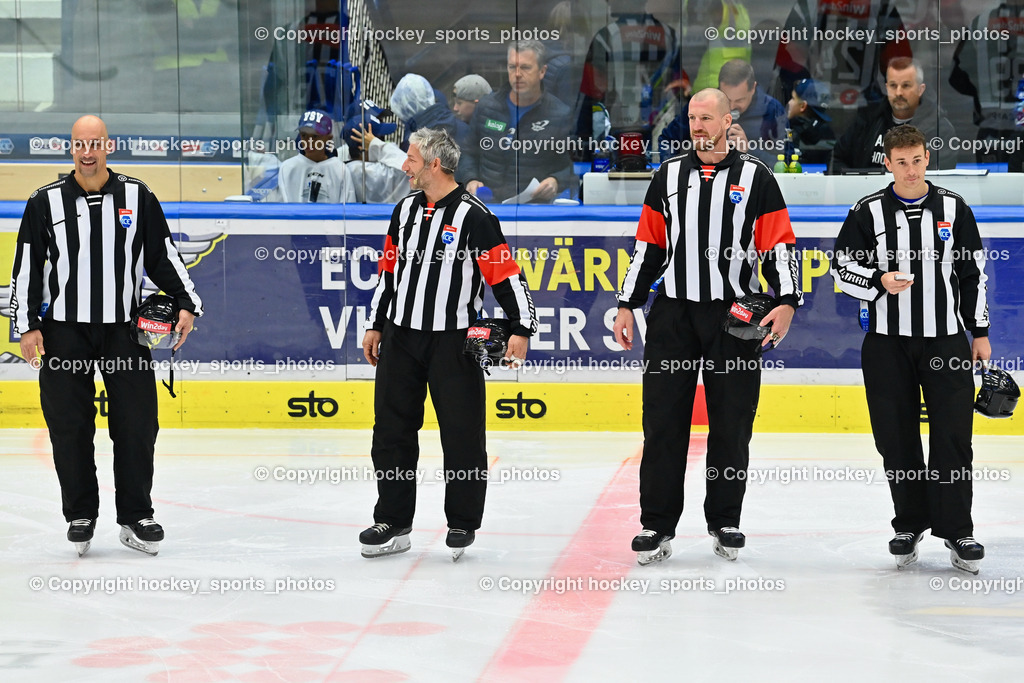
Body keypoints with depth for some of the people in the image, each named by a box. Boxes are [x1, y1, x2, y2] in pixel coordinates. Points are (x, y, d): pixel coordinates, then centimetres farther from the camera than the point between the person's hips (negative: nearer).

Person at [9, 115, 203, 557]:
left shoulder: (138, 198, 5)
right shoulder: (46, 202, 2)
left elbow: (162, 256, 10)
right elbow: (26, 267, 4)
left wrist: (186, 304, 1)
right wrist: (27, 325, -2)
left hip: (125, 329, 1)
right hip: (63, 332, -1)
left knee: (137, 424, -2)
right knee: (69, 426, 1)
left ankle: (136, 518, 8)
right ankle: (80, 516, 14)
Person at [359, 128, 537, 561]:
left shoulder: (474, 217, -11)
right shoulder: (406, 210, 10)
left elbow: (506, 275, -12)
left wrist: (521, 329, -18)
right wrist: (376, 326, 20)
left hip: (453, 342, -6)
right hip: (401, 337, 6)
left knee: (461, 435, 0)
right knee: (392, 430, 6)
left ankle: (463, 523, 12)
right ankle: (393, 522, 15)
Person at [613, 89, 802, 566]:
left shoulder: (755, 178, 4)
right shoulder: (669, 177, 11)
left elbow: (779, 245, 1)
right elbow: (648, 246, 14)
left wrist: (786, 302, -11)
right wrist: (627, 306, 8)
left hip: (736, 316, -2)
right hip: (673, 312, 2)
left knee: (731, 424, 3)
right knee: (663, 420, -2)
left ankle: (725, 521, 15)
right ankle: (657, 524, 3)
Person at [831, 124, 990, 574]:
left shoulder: (954, 210, 5)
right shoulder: (868, 213, 1)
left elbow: (973, 274, 10)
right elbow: (843, 268, 2)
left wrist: (980, 332, 8)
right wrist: (879, 281, -16)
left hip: (945, 339, 0)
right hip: (887, 343, 0)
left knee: (952, 434, -5)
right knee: (897, 437, 2)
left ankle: (955, 529, 1)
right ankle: (909, 523, 15)